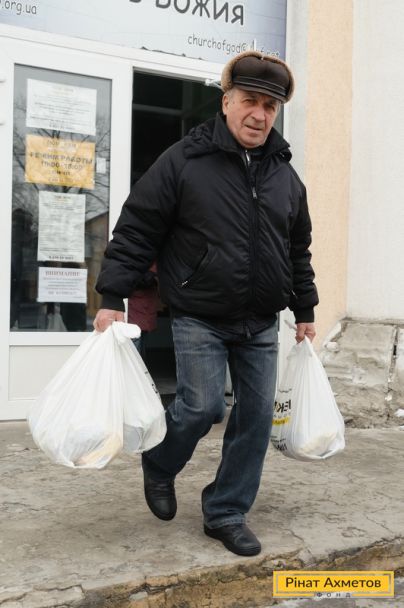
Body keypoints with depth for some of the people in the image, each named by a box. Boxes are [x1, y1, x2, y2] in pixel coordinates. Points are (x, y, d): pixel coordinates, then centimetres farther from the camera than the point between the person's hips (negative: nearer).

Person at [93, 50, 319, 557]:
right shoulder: (183, 161, -7)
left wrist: (305, 311, 17)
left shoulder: (285, 176, 9)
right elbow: (135, 231, -7)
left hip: (261, 324, 5)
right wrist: (112, 298, -11)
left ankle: (226, 514, 21)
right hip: (199, 319, -5)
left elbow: (299, 250, 18)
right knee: (202, 406, -9)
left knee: (257, 414, 4)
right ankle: (159, 467, 26)